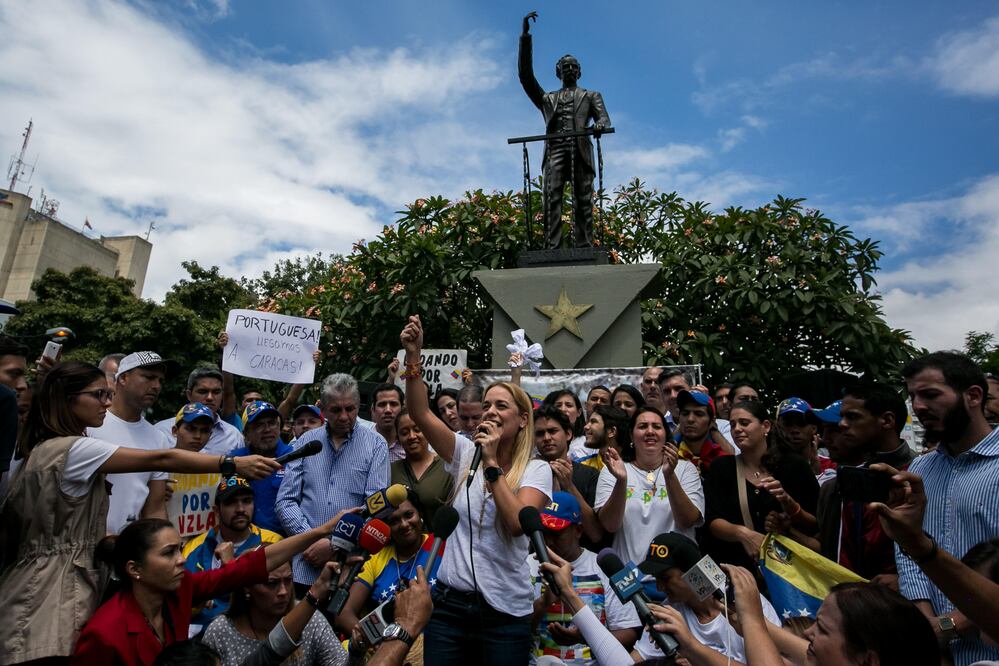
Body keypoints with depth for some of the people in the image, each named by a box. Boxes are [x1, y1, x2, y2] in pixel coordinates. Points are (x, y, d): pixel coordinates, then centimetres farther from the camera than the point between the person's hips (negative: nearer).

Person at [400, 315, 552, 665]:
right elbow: (421, 414, -10)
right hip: (450, 601, 2)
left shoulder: (536, 469, -6)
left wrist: (492, 462, -20)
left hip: (505, 612, -2)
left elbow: (517, 523, -21)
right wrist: (413, 355, -19)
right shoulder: (466, 454, 1)